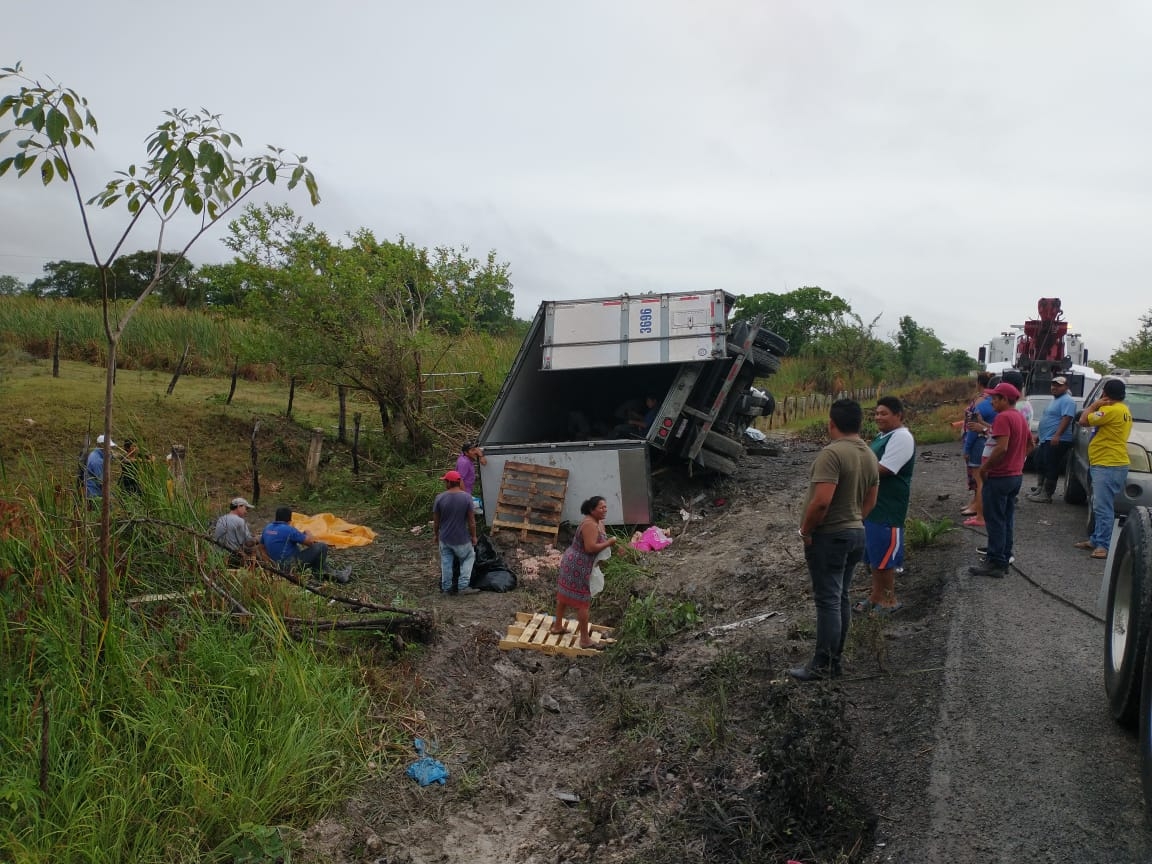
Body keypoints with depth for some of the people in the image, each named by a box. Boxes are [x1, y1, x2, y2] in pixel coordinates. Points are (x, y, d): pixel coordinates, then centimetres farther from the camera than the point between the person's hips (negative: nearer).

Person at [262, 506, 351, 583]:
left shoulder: (267, 528, 3)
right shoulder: (288, 529, -20)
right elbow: (310, 542, -12)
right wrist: (308, 534, 12)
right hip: (291, 565, -9)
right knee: (322, 547, -6)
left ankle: (327, 573, 21)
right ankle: (320, 572, 14)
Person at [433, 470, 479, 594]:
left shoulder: (440, 498, -12)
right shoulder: (466, 497, -16)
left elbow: (436, 520, -3)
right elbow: (471, 520, -11)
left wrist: (435, 534, 14)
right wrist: (473, 536, 3)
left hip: (444, 538, 1)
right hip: (461, 538, -1)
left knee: (446, 562, 16)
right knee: (469, 557, 19)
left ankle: (446, 588, 23)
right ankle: (463, 586, 10)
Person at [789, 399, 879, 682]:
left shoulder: (832, 453, -21)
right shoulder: (870, 455, 8)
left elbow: (822, 501, -27)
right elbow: (870, 502, 14)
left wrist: (805, 529, -14)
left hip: (829, 536, -9)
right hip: (856, 533, 9)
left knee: (828, 600, -3)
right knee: (840, 598, 14)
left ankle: (822, 665, 4)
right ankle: (834, 660, 22)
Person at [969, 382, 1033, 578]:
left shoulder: (1003, 417, -18)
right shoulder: (1020, 417, 13)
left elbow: (1002, 448, -27)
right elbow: (1029, 445, 23)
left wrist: (984, 467, -18)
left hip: (999, 477, -9)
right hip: (1016, 475, 9)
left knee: (995, 521, -3)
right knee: (1007, 519, 14)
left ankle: (995, 563, 0)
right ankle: (1004, 560, 19)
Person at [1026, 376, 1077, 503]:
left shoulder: (1067, 401, -11)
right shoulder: (1054, 400, 21)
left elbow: (1067, 419, -23)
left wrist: (1057, 435, -32)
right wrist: (1038, 434, 28)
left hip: (1056, 441, -11)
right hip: (1045, 440, 11)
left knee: (1051, 468, -9)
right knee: (1040, 465, 16)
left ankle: (1046, 495, -8)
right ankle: (1040, 489, 25)